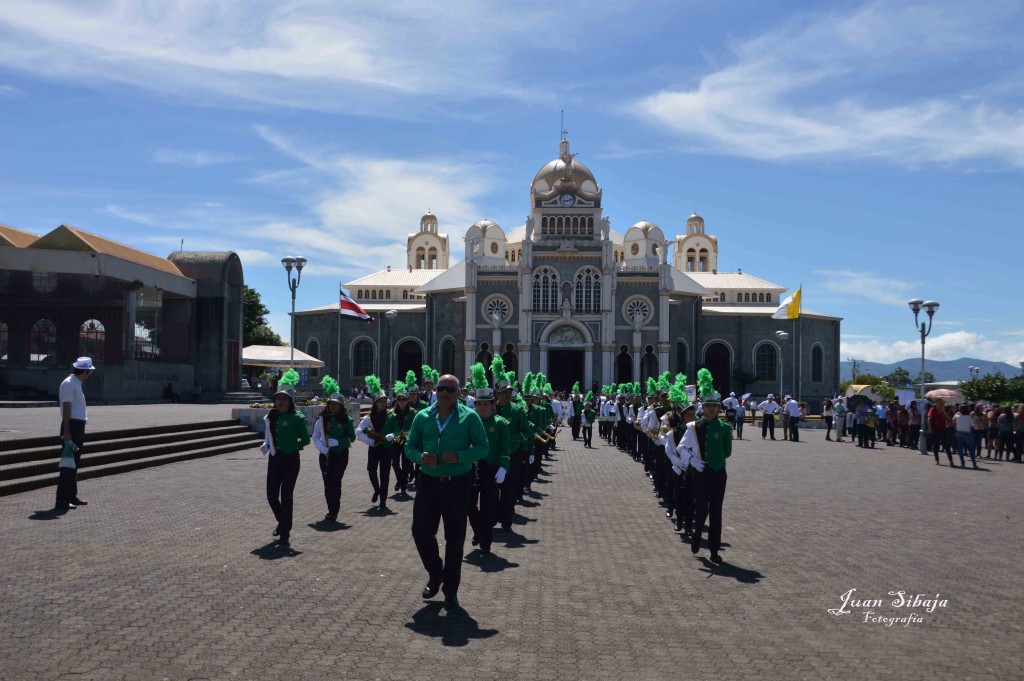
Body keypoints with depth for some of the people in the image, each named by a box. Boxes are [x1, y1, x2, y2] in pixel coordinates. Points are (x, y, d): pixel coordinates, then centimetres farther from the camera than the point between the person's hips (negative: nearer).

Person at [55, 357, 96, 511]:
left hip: (78, 426, 10)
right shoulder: (69, 384, -15)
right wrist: (66, 432, -25)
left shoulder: (77, 383, 15)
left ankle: (71, 496, 25)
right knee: (68, 464, -9)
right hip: (72, 426, -10)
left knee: (75, 463, 16)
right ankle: (62, 501, -6)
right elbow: (66, 408, -20)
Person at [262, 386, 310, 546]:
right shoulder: (270, 418, 6)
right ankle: (282, 522, 34)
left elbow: (306, 439, -4)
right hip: (274, 459, 5)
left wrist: (293, 446, -2)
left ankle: (284, 533, 7)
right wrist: (266, 446, 1)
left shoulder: (297, 417, -9)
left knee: (286, 496, -3)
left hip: (291, 460, -5)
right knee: (271, 495, 6)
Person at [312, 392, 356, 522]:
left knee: (335, 482, -12)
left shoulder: (347, 420, -3)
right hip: (325, 454, 3)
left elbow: (352, 437, -5)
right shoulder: (322, 418, 1)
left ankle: (333, 513, -9)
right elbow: (315, 436, 2)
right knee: (327, 482, 7)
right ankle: (332, 511, 20)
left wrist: (337, 442, -19)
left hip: (341, 454, -3)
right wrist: (322, 448, -14)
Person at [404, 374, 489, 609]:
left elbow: (483, 447, -5)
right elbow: (410, 446, 9)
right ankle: (435, 574, 31)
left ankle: (451, 589, 21)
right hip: (428, 483, 3)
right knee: (421, 532, 4)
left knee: (455, 539, 5)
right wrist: (419, 456, -13)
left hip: (458, 485, -2)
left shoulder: (469, 417, -3)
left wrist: (459, 456, -21)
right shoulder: (422, 417, 5)